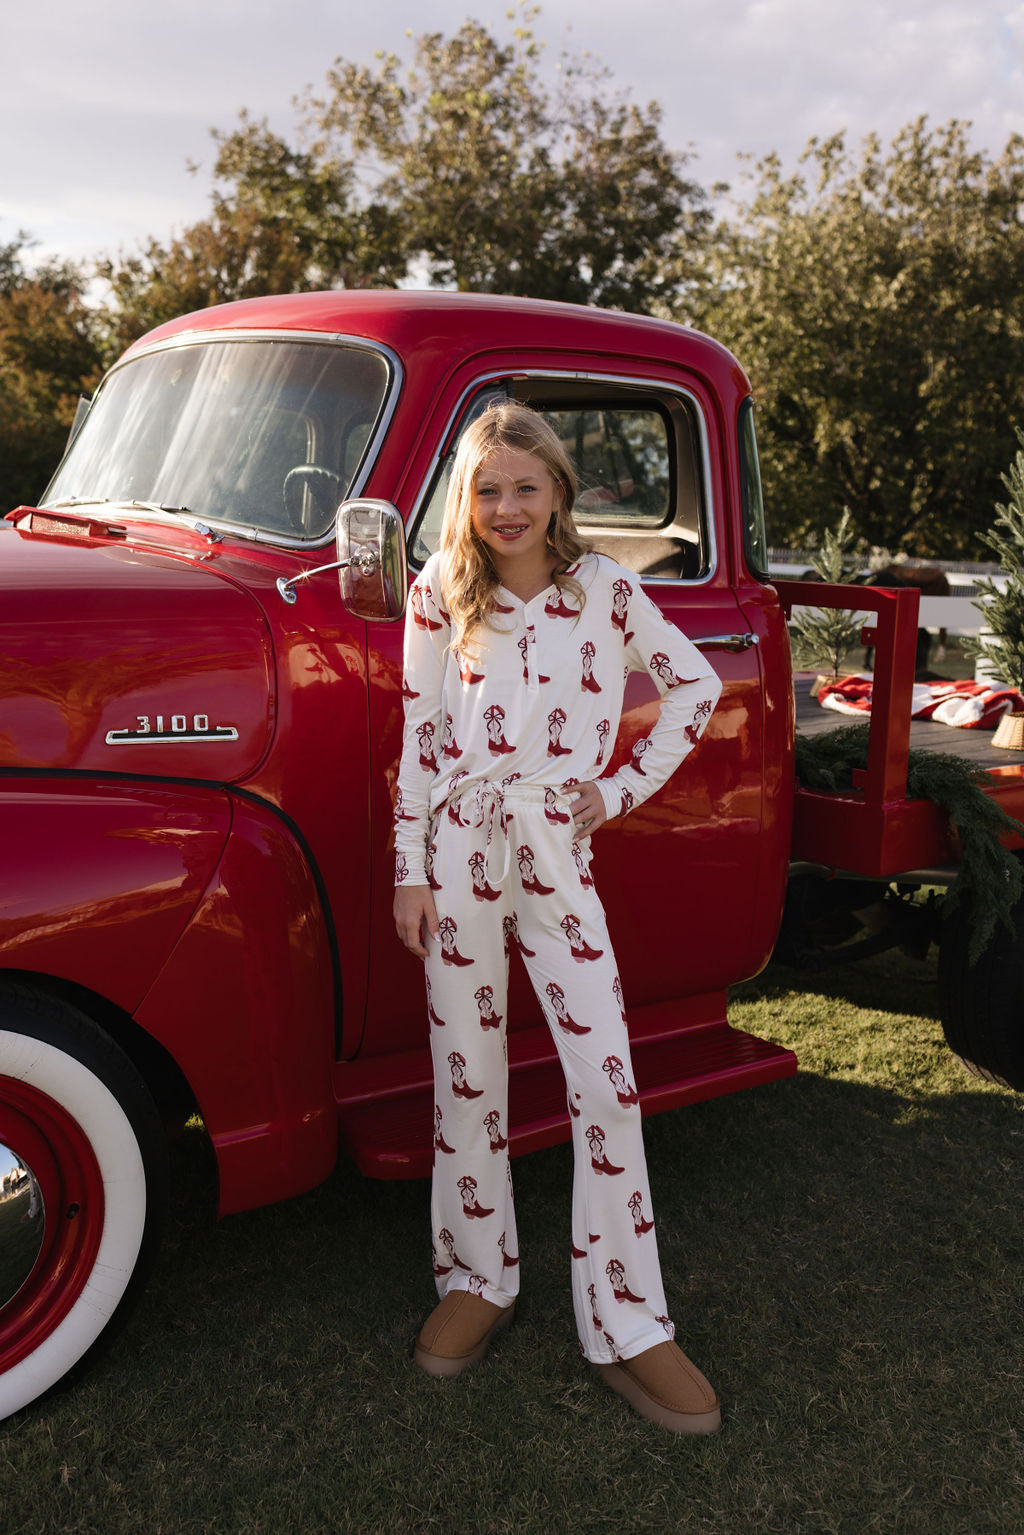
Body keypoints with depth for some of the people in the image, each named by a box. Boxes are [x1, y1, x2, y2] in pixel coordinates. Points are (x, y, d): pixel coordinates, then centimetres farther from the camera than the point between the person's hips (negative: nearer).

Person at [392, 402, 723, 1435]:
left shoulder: (605, 587, 2)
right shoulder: (440, 595, 3)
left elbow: (696, 685, 11)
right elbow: (419, 738, 2)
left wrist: (627, 786, 3)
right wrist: (412, 873, -1)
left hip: (557, 854, 0)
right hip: (460, 852, 0)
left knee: (607, 1084, -3)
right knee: (467, 1077, 9)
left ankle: (627, 1329, 9)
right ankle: (478, 1279, 28)